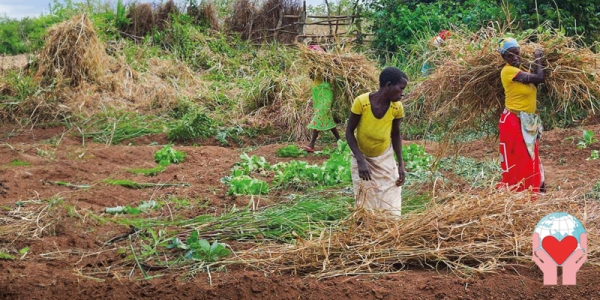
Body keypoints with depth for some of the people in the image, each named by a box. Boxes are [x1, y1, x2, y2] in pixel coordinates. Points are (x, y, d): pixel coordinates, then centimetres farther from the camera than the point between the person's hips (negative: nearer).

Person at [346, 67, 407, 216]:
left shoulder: (397, 107, -18)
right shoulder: (361, 102, -27)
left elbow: (396, 134, 0)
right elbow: (349, 132, -16)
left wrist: (401, 164, -3)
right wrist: (360, 160, -25)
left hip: (385, 159, 2)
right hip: (362, 158, -2)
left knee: (391, 206, 0)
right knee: (365, 205, 5)